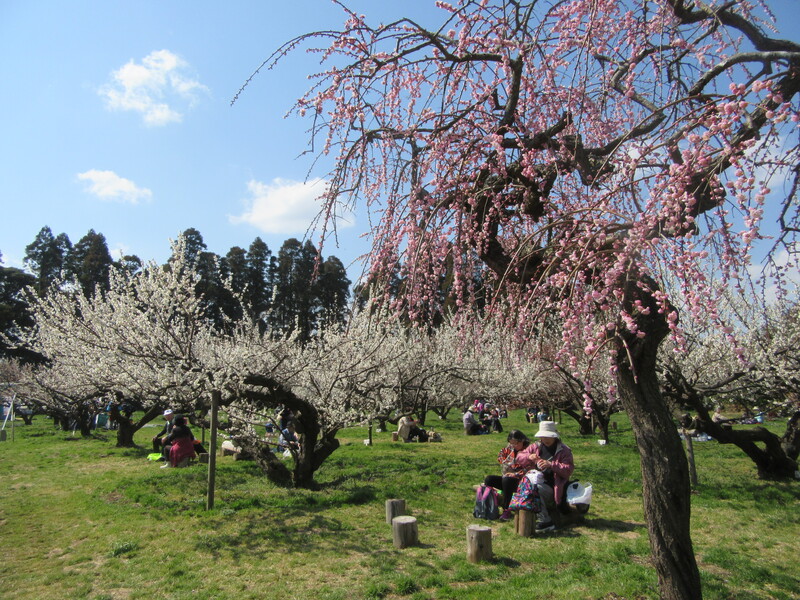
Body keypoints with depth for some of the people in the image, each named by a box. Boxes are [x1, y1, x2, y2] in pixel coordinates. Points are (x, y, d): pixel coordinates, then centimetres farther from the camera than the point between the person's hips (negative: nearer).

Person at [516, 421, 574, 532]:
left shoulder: (564, 450, 3)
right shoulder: (536, 446, 14)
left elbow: (569, 469, -9)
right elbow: (519, 457, 16)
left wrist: (551, 464, -22)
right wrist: (529, 457, -6)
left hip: (552, 486, -5)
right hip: (536, 481, 5)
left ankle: (545, 520, -24)